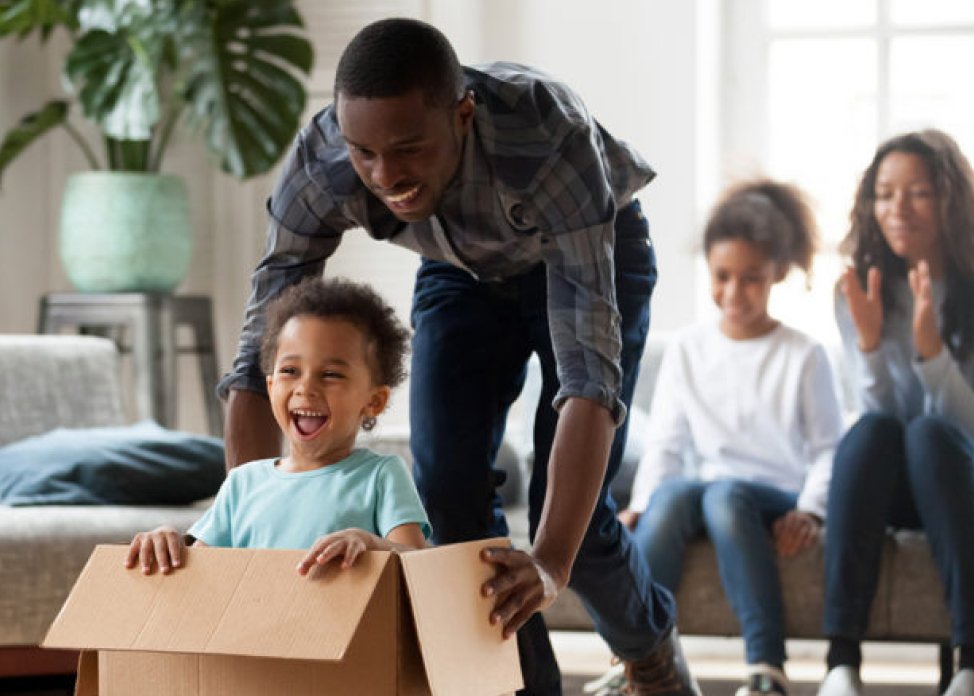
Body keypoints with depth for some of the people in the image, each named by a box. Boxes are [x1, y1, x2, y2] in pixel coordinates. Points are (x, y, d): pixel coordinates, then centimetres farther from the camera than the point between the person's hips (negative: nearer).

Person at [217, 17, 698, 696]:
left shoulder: (553, 137, -45)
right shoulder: (321, 165, -34)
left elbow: (589, 366, -49)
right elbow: (260, 359, -28)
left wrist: (551, 564, -59)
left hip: (592, 253, -3)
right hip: (465, 272, 3)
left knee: (568, 505, -11)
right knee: (447, 487, -13)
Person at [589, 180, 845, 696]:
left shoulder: (802, 356, 7)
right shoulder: (686, 350, 15)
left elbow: (828, 447, 4)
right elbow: (664, 443, 13)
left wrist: (810, 510, -14)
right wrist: (640, 506, -4)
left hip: (777, 501, -2)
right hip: (700, 491, 3)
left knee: (724, 494, -39)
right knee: (672, 493, -35)